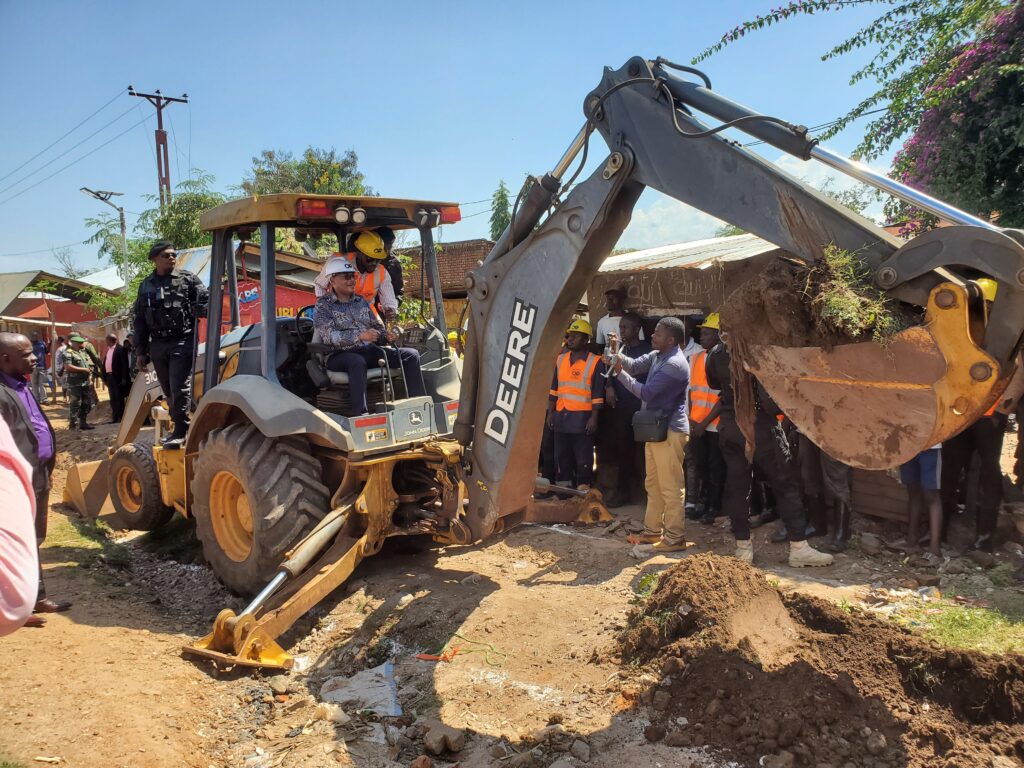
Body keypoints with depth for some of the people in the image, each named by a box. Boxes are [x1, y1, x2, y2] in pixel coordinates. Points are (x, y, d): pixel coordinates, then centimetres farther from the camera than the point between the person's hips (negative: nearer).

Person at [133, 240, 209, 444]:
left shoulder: (187, 279, 2)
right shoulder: (146, 286, 14)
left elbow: (206, 300, 0)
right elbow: (139, 320, 15)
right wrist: (141, 351, 12)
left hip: (183, 341, -5)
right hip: (158, 345, 5)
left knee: (179, 388, -10)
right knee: (168, 391, 10)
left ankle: (181, 431, -3)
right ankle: (180, 427, 20)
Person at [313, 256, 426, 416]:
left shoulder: (362, 302, 19)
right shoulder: (323, 306, 0)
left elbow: (378, 327, 23)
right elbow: (329, 336, -16)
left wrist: (387, 336, -3)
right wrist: (360, 336, -30)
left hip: (369, 351, 6)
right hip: (340, 355, -6)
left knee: (411, 355, -9)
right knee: (357, 361, -42)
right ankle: (361, 414, -49)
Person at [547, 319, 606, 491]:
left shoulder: (595, 362, -6)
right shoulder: (561, 359, 11)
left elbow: (598, 393, -8)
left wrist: (594, 418, -12)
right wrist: (550, 412, 11)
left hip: (582, 418, -6)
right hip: (561, 416, 6)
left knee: (583, 458, -1)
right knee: (561, 456, 12)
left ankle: (583, 489, 5)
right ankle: (563, 488, 23)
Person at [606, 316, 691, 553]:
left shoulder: (675, 364, -19)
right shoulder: (657, 356, 10)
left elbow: (646, 392, -18)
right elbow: (634, 365, 9)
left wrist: (620, 373, -10)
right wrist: (617, 355, -8)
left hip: (670, 431, -10)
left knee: (671, 488, -3)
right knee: (653, 485, 17)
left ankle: (674, 539, 4)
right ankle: (652, 531, 28)